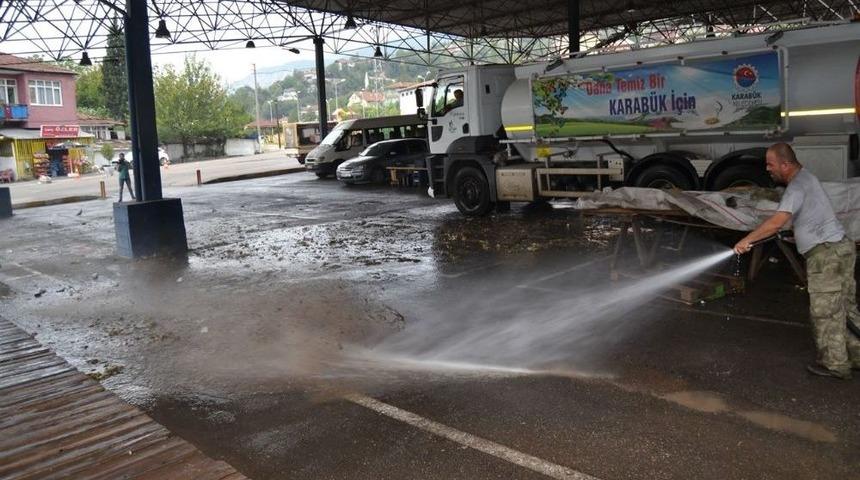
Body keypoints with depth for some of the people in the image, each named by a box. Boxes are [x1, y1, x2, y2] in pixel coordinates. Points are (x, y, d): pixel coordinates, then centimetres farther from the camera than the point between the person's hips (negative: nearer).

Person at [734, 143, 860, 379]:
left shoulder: (797, 186, -18)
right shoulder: (804, 177, 14)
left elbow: (776, 222, -28)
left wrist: (746, 240, -22)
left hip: (826, 253, -10)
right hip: (841, 247, 10)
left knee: (825, 311, -1)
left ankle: (835, 364, 9)